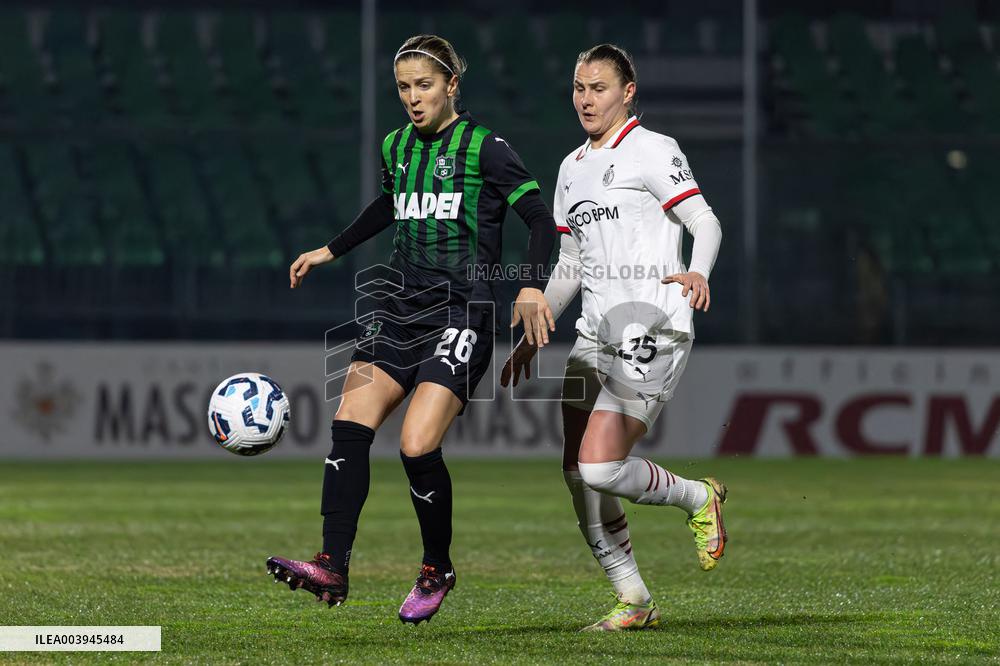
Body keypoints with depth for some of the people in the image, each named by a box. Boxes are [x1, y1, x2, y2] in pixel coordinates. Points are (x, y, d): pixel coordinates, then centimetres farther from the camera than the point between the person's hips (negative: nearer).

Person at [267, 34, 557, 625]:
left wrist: (534, 287, -22)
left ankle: (438, 571, 5)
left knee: (418, 445, -18)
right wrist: (330, 251, 36)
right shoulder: (396, 147, 13)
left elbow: (542, 221, -8)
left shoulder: (484, 148, -6)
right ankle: (332, 568, -18)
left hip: (463, 313, -6)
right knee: (350, 423, -14)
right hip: (403, 309, 6)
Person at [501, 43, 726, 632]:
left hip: (652, 333, -8)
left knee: (601, 467, -18)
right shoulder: (571, 168, 20)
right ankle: (635, 602, 8)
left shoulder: (653, 151, -2)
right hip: (596, 336, 8)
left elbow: (706, 223, -11)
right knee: (577, 475, -1)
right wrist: (532, 336, 25)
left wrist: (697, 273, -31)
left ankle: (699, 498, 10)